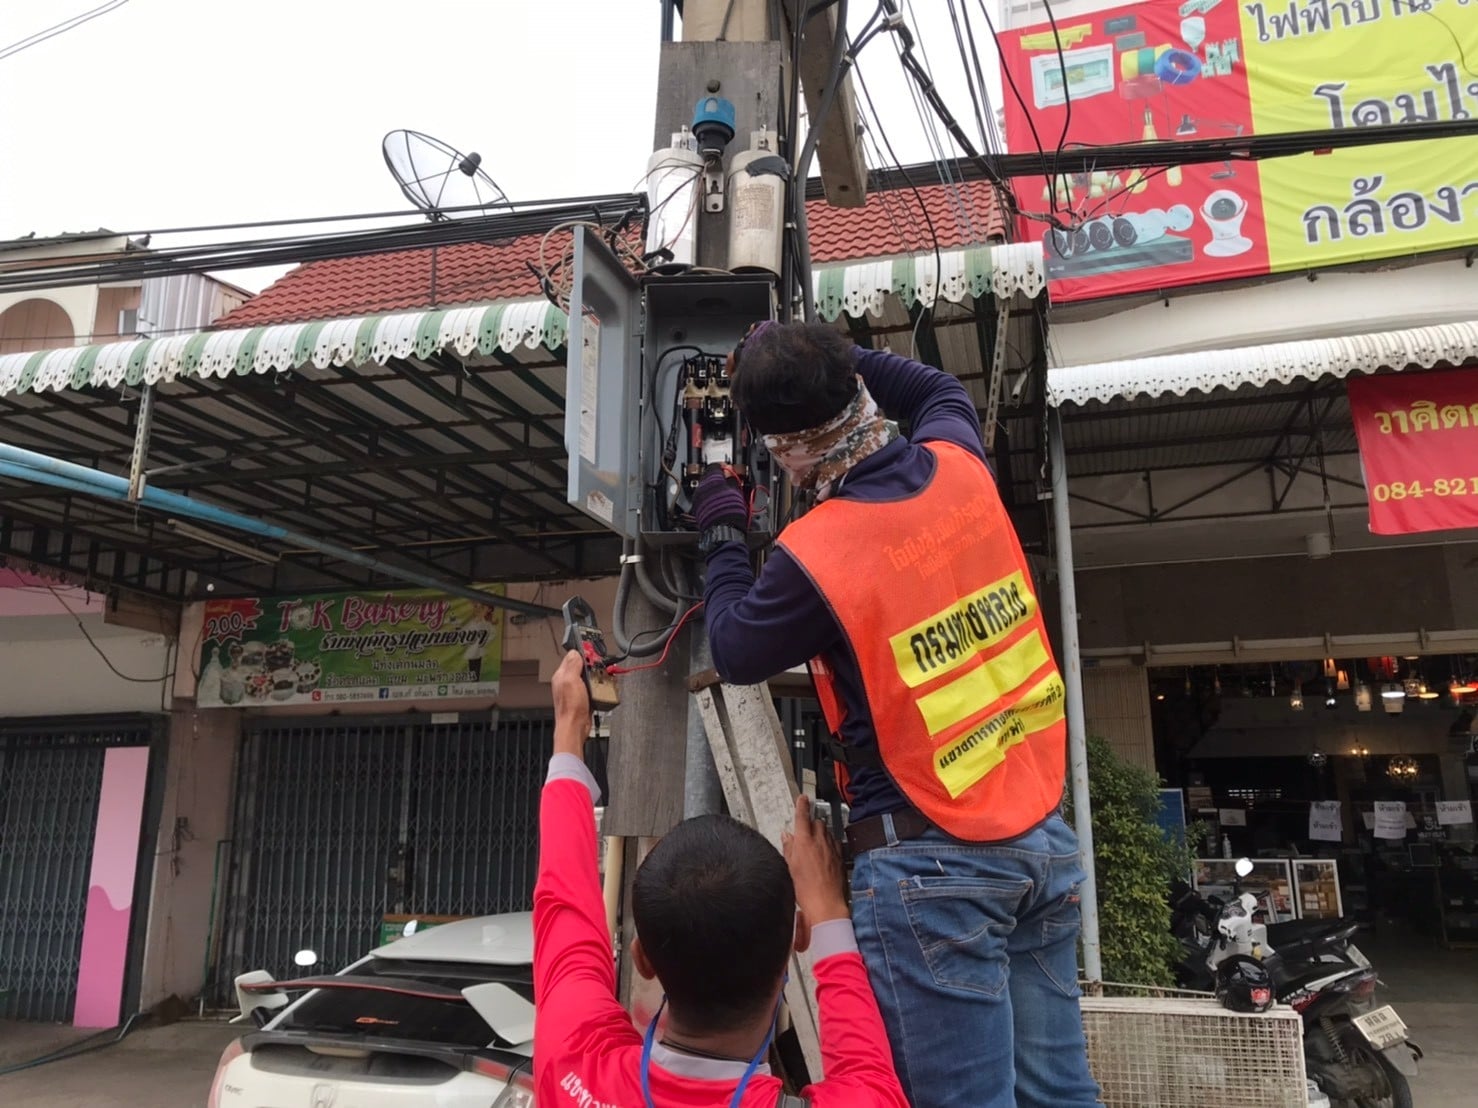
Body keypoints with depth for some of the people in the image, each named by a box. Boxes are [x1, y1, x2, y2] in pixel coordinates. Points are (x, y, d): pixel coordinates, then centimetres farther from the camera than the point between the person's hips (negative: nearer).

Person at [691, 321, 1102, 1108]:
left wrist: (722, 536, 14)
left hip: (930, 859, -7)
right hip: (1042, 833, 7)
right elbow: (942, 393, 24)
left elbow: (736, 654, 2)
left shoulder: (813, 554, -18)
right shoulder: (960, 470, -1)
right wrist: (832, 357, 24)